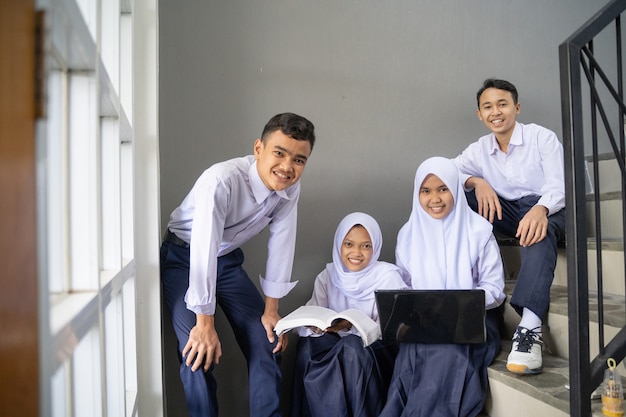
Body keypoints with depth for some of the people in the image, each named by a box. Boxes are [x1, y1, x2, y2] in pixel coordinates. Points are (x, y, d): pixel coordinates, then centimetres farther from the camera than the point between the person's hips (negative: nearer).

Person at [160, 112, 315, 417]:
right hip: (183, 258, -5)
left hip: (228, 260, 5)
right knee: (198, 352, -19)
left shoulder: (290, 187, -14)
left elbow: (280, 243, -8)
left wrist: (271, 309, -5)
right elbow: (204, 249, -35)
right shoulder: (222, 180, -34)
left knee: (267, 343, -1)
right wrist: (205, 323, -32)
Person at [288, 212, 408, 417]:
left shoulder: (387, 276, -7)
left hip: (376, 351, -3)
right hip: (336, 347, 3)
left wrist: (351, 325, -28)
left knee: (352, 346, -34)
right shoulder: (327, 276, 3)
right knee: (308, 344, -28)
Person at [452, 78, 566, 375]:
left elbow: (558, 185, -18)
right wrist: (476, 182, -21)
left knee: (539, 231, -41)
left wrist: (540, 209, -41)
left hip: (548, 212, -4)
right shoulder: (480, 149, 8)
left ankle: (529, 328, -55)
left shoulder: (542, 137, -5)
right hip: (509, 214, 5)